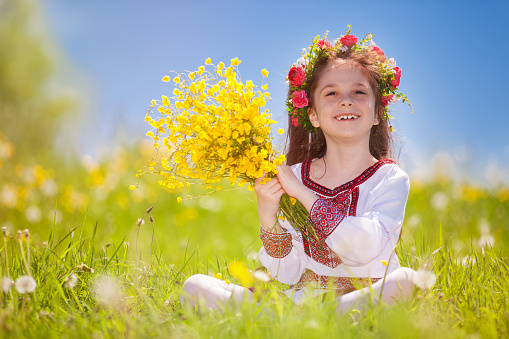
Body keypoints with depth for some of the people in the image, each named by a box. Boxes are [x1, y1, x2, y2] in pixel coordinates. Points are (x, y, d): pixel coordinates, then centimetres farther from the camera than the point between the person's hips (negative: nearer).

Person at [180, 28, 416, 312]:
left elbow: (368, 249, -21)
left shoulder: (391, 179, -2)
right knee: (195, 285, -11)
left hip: (365, 297, -2)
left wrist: (304, 194, -18)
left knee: (407, 280, -36)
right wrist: (269, 219, -17)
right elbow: (287, 275, 1)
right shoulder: (293, 176, 4)